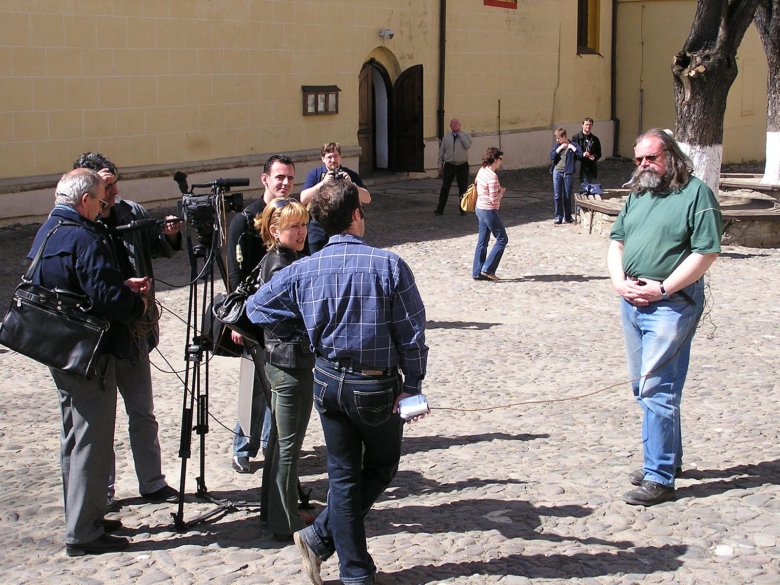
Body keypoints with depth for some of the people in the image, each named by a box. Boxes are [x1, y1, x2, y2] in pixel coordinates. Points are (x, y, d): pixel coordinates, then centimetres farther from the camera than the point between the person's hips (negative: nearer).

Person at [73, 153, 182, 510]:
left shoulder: (131, 213, 0)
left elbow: (157, 248, 13)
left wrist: (169, 235, -8)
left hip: (133, 332, 5)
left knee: (143, 413, 14)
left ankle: (152, 483, 27)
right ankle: (102, 490, 21)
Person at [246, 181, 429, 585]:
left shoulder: (303, 270, -4)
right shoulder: (388, 265, -15)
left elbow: (256, 307, 5)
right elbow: (412, 334, -13)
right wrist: (412, 386, -2)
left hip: (328, 381, 4)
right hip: (377, 386, -3)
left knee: (343, 475, 13)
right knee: (381, 468, 18)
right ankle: (321, 537, 10)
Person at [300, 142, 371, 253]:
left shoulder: (350, 175, 3)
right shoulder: (314, 174, 3)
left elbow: (367, 199, -5)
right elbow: (303, 199, -10)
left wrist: (351, 184, -19)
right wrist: (323, 183, -21)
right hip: (319, 230, 1)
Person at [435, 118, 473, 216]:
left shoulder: (465, 135, 2)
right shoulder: (446, 137, 7)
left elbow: (468, 145, -18)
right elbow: (441, 151, 11)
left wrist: (460, 134, -13)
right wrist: (440, 165, 9)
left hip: (462, 166, -1)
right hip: (449, 165, 1)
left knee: (463, 188, 4)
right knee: (445, 188, 0)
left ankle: (462, 208, 15)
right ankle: (440, 209, 5)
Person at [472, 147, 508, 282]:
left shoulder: (482, 171, 4)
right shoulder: (492, 176, -23)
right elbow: (494, 199, -23)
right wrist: (502, 191, -4)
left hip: (480, 208, 9)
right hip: (489, 211, -9)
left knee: (482, 241, 13)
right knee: (502, 239, 4)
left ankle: (477, 272, 16)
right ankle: (488, 269, 2)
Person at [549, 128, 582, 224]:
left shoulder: (573, 145, 1)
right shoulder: (557, 145, 9)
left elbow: (580, 154, -14)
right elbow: (552, 156, -3)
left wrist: (571, 147, -11)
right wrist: (560, 148, -9)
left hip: (568, 173, -2)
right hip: (557, 173, 2)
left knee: (567, 196, 5)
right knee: (558, 196, 0)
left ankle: (567, 217, 18)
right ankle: (558, 217, 6)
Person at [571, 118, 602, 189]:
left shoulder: (595, 139, 12)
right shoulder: (576, 138, 0)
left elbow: (599, 153, 15)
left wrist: (594, 157, -8)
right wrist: (582, 154, -18)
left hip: (592, 168, 4)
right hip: (581, 167, -4)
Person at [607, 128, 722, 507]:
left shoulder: (695, 193, -7)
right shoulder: (637, 195, 16)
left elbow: (706, 252, -14)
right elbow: (616, 242, 17)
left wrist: (661, 289, -17)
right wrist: (620, 281, -2)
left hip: (671, 305, -8)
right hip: (632, 303, 8)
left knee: (656, 390, -10)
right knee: (643, 387, 14)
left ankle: (659, 478, -4)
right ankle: (669, 458, 29)